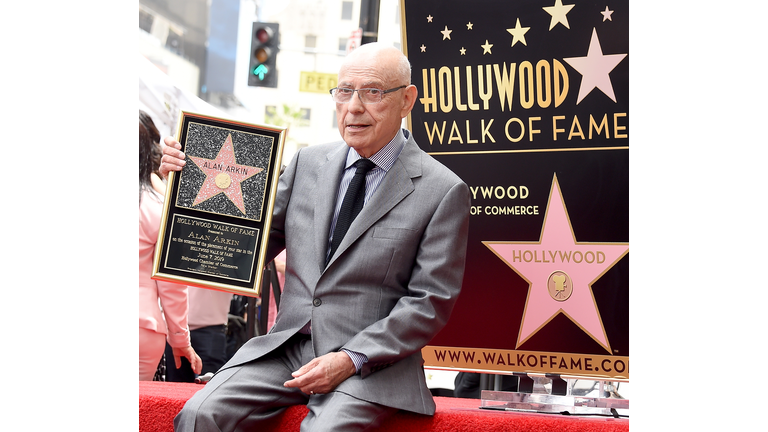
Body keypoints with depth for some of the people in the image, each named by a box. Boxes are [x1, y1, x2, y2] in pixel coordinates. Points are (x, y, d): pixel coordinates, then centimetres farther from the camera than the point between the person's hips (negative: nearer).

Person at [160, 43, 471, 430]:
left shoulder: (443, 191, -3)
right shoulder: (308, 162, 12)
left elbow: (430, 301, -5)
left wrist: (352, 359, -14)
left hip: (371, 363, -4)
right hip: (285, 349, 4)